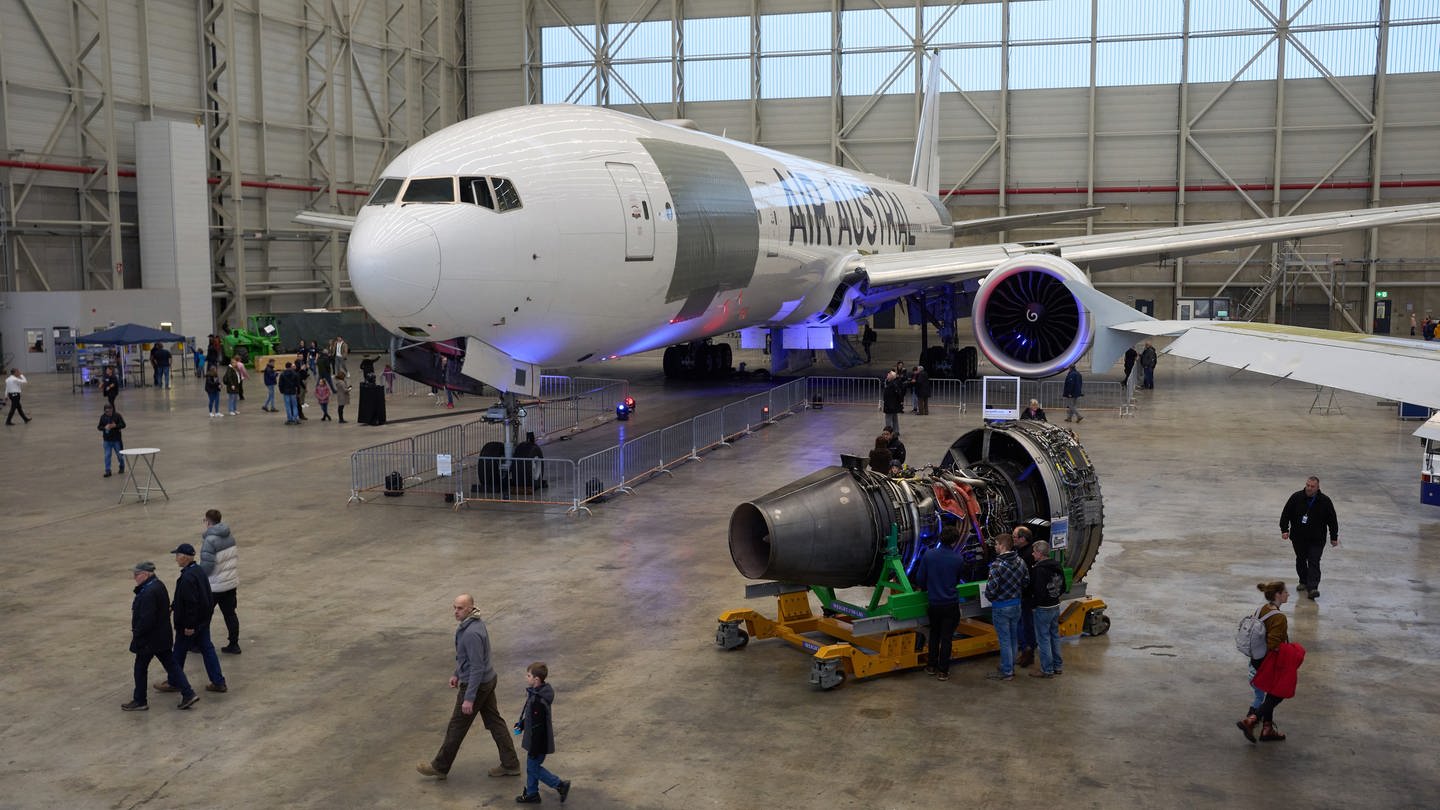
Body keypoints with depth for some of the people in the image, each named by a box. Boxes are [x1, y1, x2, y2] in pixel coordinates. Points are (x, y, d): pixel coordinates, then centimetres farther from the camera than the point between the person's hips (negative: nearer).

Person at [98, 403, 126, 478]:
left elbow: (123, 425, -7)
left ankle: (122, 467, 35)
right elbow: (99, 427, 4)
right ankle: (107, 471, 2)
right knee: (107, 455, -2)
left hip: (116, 440, -1)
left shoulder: (117, 415, -8)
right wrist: (105, 427, -17)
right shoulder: (103, 417, -1)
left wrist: (115, 426, -23)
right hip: (107, 440, 2)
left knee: (119, 454, 11)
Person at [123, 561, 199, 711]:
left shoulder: (149, 592, -25)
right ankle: (188, 694, 9)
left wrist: (136, 633, -14)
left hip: (149, 640, -9)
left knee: (140, 668, 8)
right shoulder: (158, 585, 6)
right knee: (170, 664, 11)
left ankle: (140, 701, 20)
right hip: (162, 637, 9)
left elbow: (146, 619, -26)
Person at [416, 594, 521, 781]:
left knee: (457, 727, 7)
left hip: (475, 684, -10)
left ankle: (440, 767, 24)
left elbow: (477, 667, -28)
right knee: (494, 721, 14)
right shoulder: (473, 623, 2)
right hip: (488, 680, 10)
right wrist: (457, 673, 26)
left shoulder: (472, 633, -29)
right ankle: (510, 764, 20)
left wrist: (469, 698, -25)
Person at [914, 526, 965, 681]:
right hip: (951, 603, -2)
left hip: (934, 603, 2)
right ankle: (943, 671, 10)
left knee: (934, 634, 20)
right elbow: (958, 580, 8)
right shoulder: (958, 559, -10)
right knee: (946, 637, 6)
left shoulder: (928, 555, -8)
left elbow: (920, 578, -1)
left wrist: (924, 588, 21)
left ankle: (931, 666, 27)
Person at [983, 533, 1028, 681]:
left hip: (1001, 607, -7)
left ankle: (1006, 672, 11)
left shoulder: (997, 565, -23)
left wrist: (989, 597, -2)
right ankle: (1010, 667, 29)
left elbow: (991, 587, -23)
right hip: (1016, 605, 7)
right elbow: (1026, 581, 8)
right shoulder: (1020, 562, -1)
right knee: (1012, 638, 18)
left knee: (1004, 640, 3)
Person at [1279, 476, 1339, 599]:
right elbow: (1286, 514, 0)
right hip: (1298, 537, 2)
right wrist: (1284, 529, -8)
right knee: (1300, 560, 15)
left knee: (1314, 562, -10)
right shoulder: (1296, 497, -4)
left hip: (1316, 539, -2)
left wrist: (1334, 537, 4)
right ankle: (1303, 582, 34)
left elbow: (1332, 520, 2)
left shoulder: (1325, 501, -6)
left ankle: (1312, 588, -17)